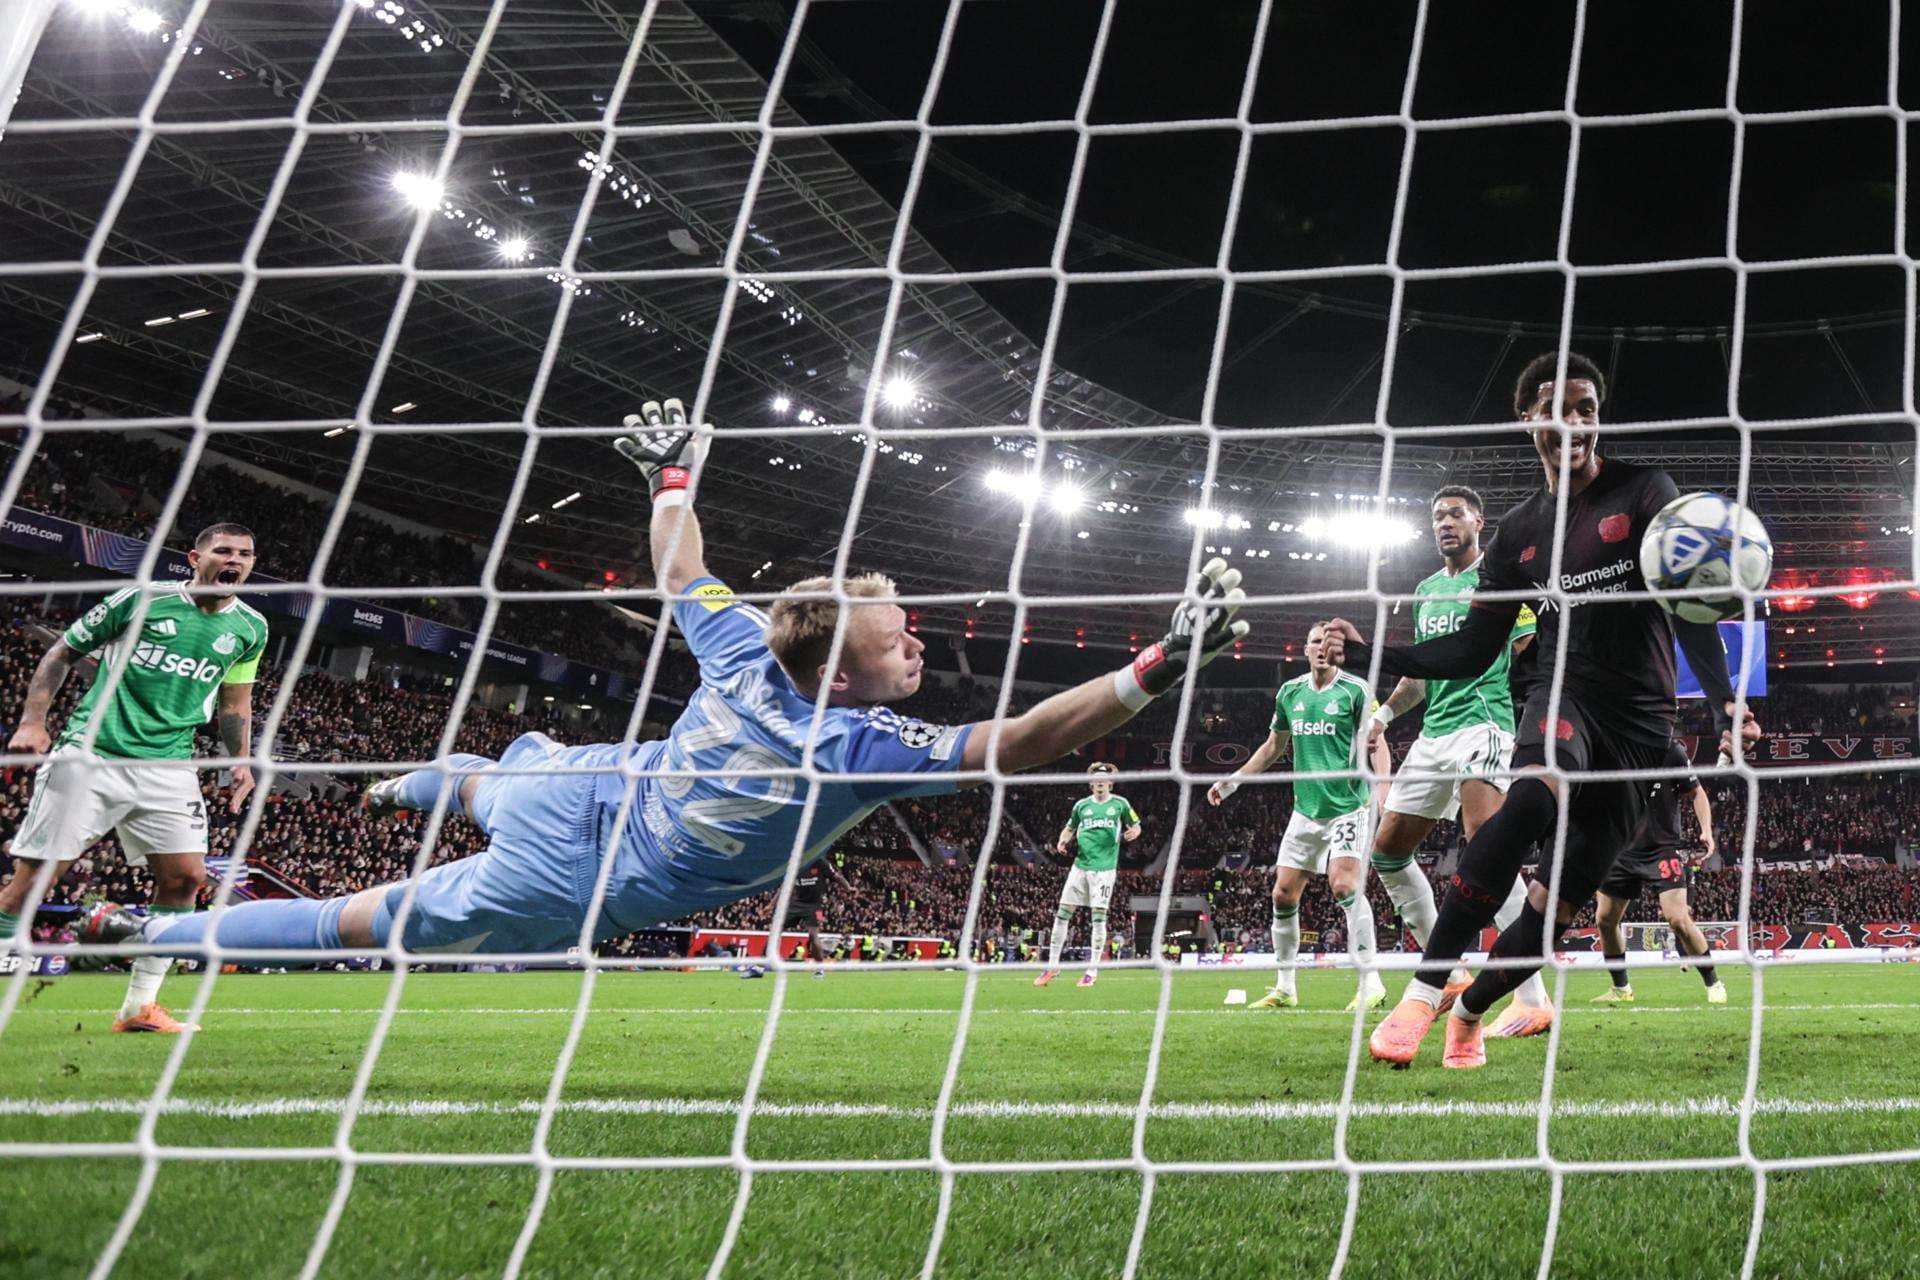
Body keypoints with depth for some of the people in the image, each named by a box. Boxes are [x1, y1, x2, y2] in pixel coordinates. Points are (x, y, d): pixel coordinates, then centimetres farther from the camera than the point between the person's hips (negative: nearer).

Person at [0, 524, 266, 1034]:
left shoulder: (249, 627, 7)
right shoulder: (140, 599, -5)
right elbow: (62, 652, 5)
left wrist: (240, 761, 10)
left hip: (168, 765, 4)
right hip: (91, 754, -4)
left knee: (186, 877, -5)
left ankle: (140, 1006, 8)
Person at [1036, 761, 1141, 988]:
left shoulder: (1120, 804, 4)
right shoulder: (1082, 805, 11)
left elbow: (1136, 826, 12)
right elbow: (1069, 829, 21)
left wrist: (1133, 833, -11)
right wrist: (1062, 841, 0)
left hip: (1104, 867, -3)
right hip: (1080, 865, 3)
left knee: (1098, 916, -5)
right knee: (1062, 913, 0)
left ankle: (1092, 971, 3)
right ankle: (1052, 965, 9)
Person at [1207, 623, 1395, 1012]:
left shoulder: (1355, 690, -5)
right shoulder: (1290, 693, 10)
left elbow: (1378, 745, -9)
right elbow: (1274, 746, 22)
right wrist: (1234, 780, 18)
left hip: (1348, 805, -6)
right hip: (1306, 809, 6)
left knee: (1343, 884, -22)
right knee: (1283, 893, 3)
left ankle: (1371, 985, -15)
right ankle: (1285, 988, 16)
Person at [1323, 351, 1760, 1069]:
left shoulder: (1645, 494, 2)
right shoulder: (1519, 534, 10)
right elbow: (1472, 651, 12)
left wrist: (1723, 701, -22)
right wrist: (1371, 656, 0)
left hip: (1643, 722, 0)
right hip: (1567, 693, 0)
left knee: (1560, 899, -4)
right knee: (1534, 794, -36)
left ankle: (1469, 1013, 21)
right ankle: (1423, 994, -35)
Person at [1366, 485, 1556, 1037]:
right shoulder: (1426, 590, 20)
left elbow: (1530, 656, -3)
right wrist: (1386, 710, 14)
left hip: (1483, 720, -8)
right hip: (1434, 730, 8)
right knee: (1387, 852, 7)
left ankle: (1532, 998, -24)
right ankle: (1448, 974, 18)